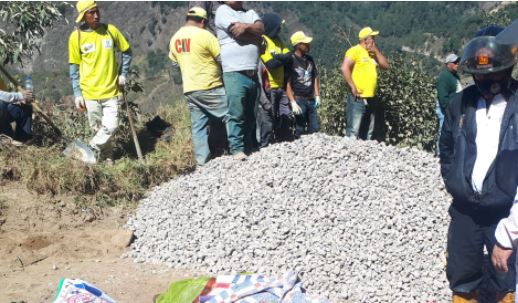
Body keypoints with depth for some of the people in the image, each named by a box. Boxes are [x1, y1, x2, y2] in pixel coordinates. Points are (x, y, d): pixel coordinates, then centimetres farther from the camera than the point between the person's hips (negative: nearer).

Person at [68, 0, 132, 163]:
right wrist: (77, 94, -3)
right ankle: (108, 158, 23)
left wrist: (123, 74, 3)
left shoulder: (111, 30, -1)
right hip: (90, 93, -1)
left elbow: (126, 51, 13)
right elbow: (74, 68, 1)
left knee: (111, 126, -10)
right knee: (98, 129, 5)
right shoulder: (76, 37, -5)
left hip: (111, 90, 1)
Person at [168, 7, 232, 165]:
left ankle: (202, 161, 6)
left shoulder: (175, 38, 10)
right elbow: (223, 58, -10)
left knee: (198, 127, 8)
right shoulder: (204, 35, -13)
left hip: (190, 90, 7)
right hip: (210, 88, -7)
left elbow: (175, 64, 20)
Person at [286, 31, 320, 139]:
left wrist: (317, 96, 11)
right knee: (300, 130, -1)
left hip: (311, 100, 6)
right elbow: (287, 83, -13)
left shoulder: (309, 59, 10)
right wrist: (293, 102, -18)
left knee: (314, 129, 8)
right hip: (299, 99, -6)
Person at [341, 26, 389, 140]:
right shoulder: (355, 51, -8)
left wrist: (376, 51, 2)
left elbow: (385, 66, 10)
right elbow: (345, 68, -19)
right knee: (353, 130, -11)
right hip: (358, 98, -8)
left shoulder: (373, 53, 17)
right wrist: (353, 87, -20)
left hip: (372, 98, 8)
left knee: (369, 132, 14)